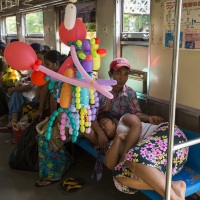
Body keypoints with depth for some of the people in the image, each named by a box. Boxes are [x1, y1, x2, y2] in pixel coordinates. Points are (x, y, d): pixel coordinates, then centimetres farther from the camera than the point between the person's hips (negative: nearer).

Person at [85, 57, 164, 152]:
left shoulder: (130, 93, -8)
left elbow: (136, 113, -10)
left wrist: (149, 118, -34)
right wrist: (100, 133, -40)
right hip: (99, 126, -2)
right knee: (89, 132, -35)